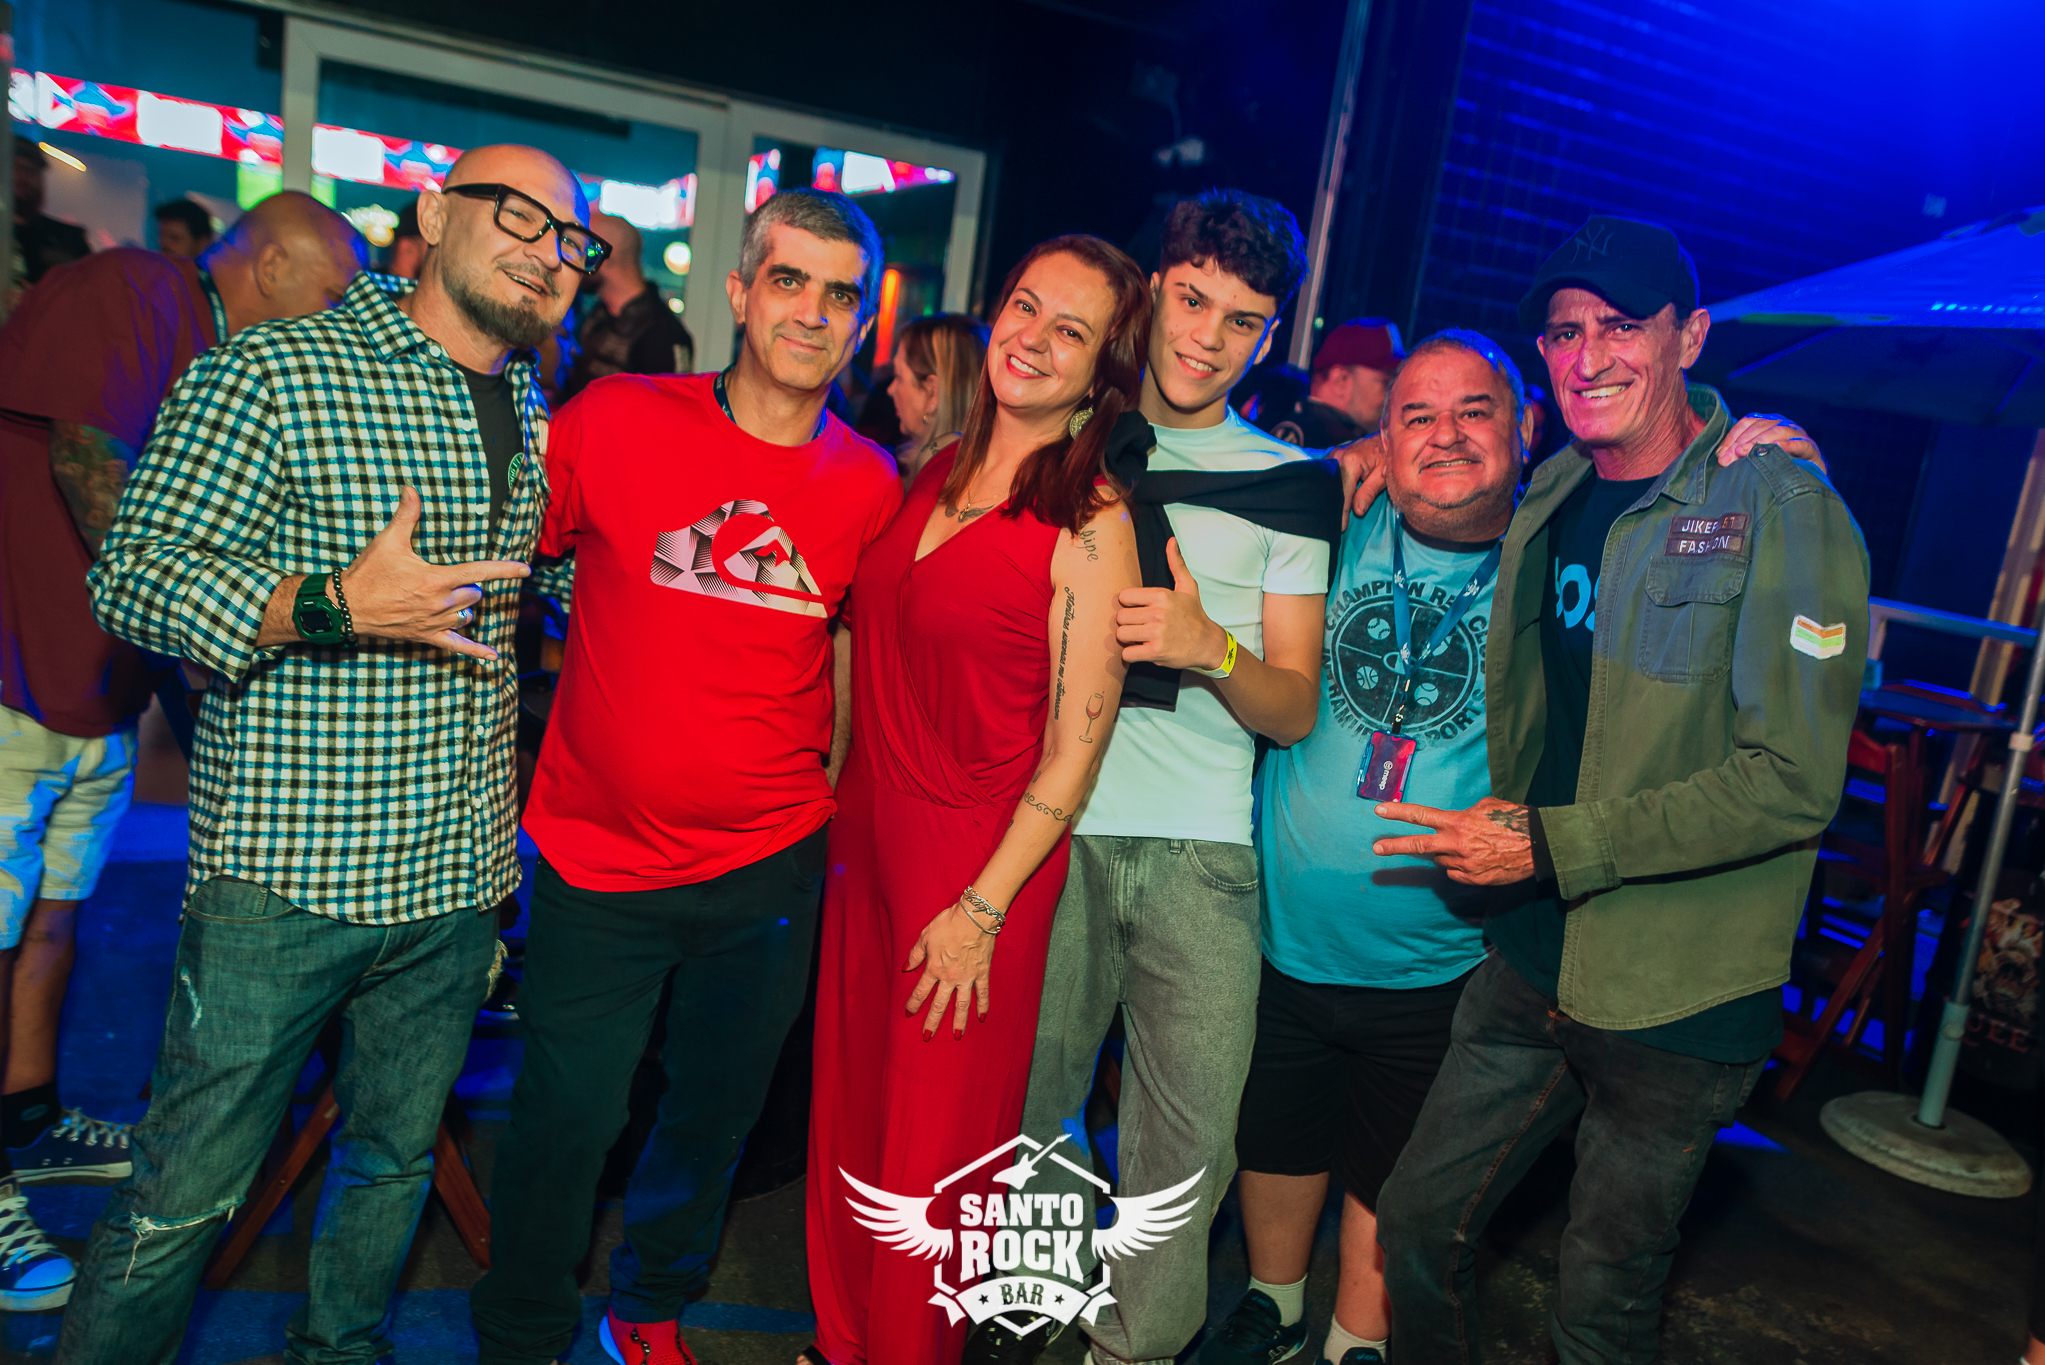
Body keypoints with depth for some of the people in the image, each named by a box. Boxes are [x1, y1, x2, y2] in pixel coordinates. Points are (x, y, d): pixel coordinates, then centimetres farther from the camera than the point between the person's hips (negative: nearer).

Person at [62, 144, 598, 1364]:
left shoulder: (540, 418, 12)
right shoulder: (273, 373, -8)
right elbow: (134, 574, -11)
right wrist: (330, 608, -24)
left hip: (458, 877, 6)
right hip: (287, 874, -5)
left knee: (398, 1162, 20)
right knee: (189, 1194, 6)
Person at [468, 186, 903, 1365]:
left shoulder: (871, 486, -3)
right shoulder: (615, 421, -10)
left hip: (771, 869, 3)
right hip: (599, 858, -2)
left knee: (718, 1112, 19)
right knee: (567, 1117, 9)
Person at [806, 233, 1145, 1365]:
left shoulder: (1091, 526, -13)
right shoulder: (936, 473, 7)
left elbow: (1075, 746, -13)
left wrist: (983, 906, -14)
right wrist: (835, 813, 12)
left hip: (982, 860, -6)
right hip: (869, 835, 6)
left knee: (934, 1148, 9)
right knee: (847, 1114, 17)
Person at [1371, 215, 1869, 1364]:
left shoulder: (1784, 509, -14)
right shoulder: (1546, 501, 6)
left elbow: (1795, 782, -20)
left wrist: (1554, 843, -20)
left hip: (1679, 1000, -5)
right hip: (1530, 966, 6)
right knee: (1418, 1235, 14)